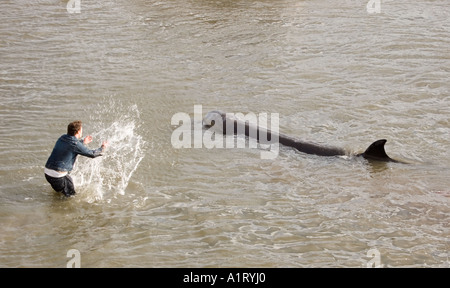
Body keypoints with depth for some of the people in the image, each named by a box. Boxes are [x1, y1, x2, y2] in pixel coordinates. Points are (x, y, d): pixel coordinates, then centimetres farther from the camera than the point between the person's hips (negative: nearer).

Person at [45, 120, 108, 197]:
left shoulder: (62, 138, 8)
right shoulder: (75, 145, -16)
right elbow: (92, 154, -7)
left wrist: (83, 142, 42)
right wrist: (102, 148, 11)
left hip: (47, 171, 8)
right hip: (58, 175, -8)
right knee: (71, 195, 7)